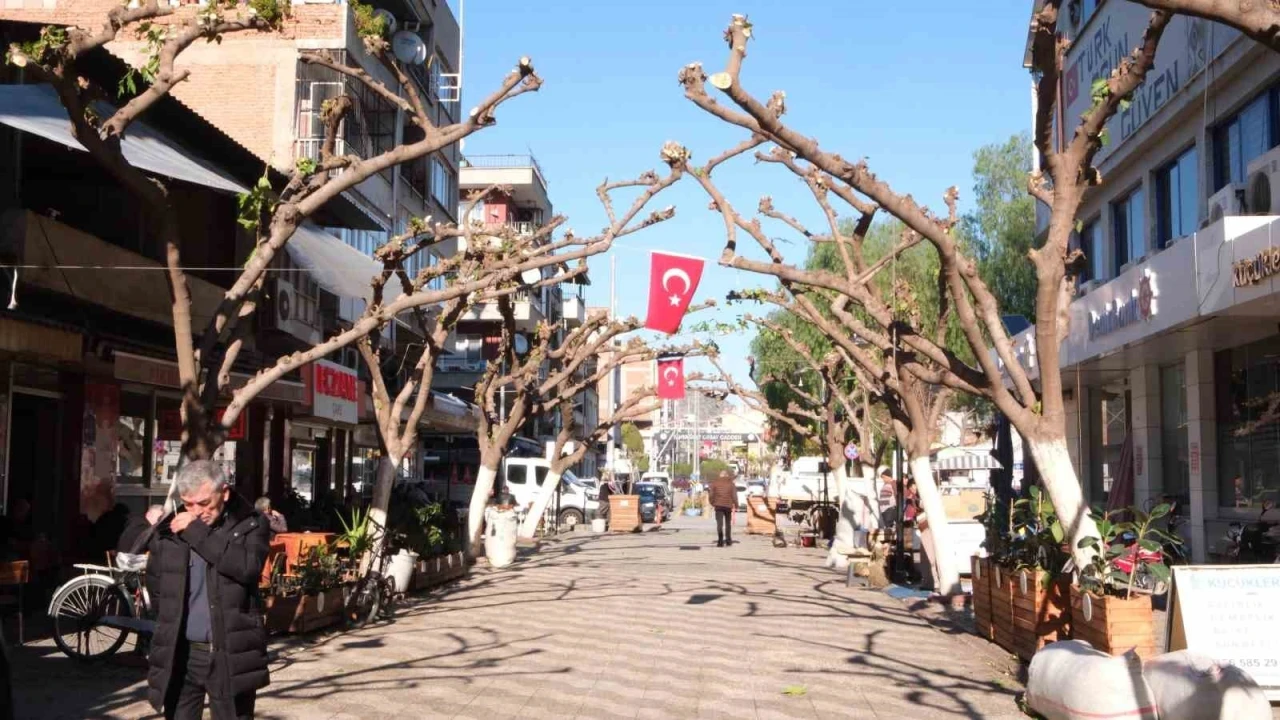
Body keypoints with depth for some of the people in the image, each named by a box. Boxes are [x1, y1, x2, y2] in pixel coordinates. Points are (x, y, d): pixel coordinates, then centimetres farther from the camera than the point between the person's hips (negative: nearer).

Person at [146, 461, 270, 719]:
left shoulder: (251, 526, -2)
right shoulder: (170, 530, 7)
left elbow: (246, 566, -23)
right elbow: (155, 585, 21)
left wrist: (196, 532, -17)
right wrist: (174, 614, 6)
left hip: (231, 655, -3)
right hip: (181, 654, 3)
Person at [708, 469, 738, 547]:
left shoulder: (714, 483, 4)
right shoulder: (731, 483, 4)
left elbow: (711, 494, 1)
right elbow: (734, 495, 0)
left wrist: (712, 502, 14)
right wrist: (736, 504, 8)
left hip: (718, 505, -1)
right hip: (728, 505, 1)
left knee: (719, 523, -6)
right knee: (728, 523, 16)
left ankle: (720, 541, -20)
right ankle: (728, 540, 22)